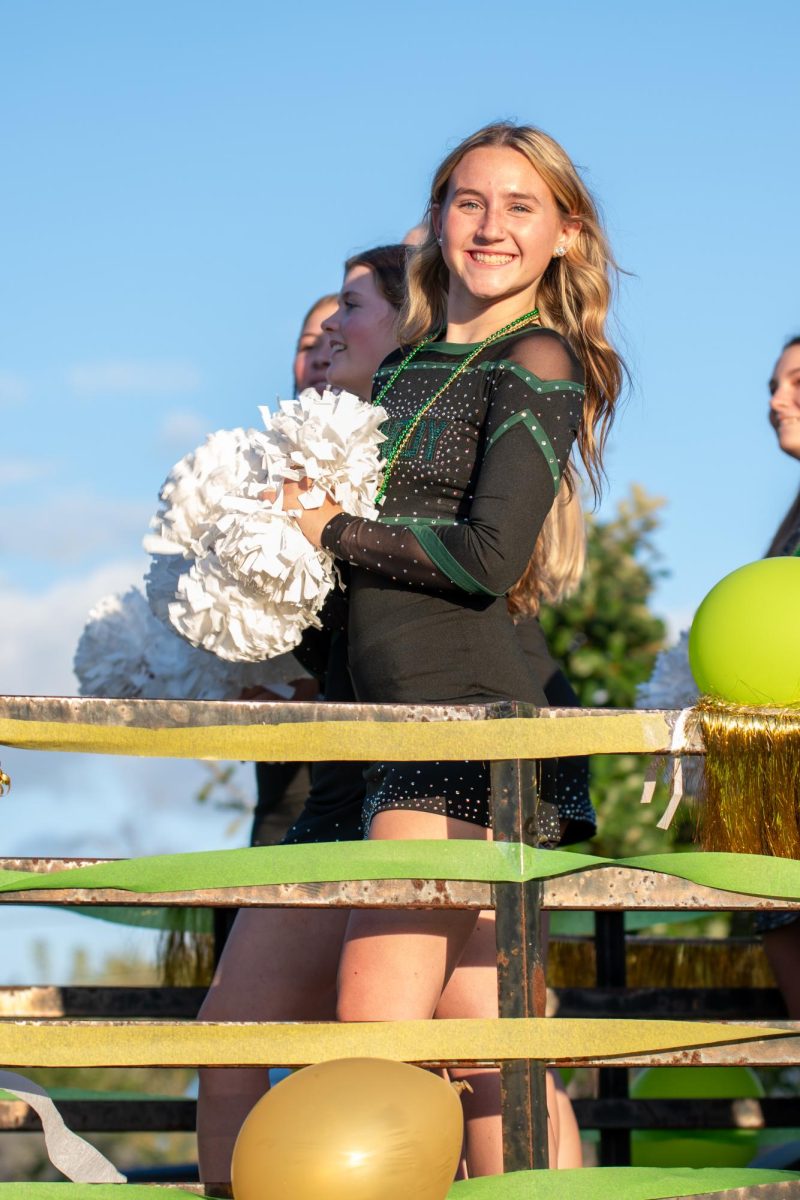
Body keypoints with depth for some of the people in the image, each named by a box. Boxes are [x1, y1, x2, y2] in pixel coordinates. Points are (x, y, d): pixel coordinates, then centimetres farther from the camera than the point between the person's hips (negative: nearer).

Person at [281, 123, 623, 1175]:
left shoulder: (540, 363, -5)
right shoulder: (405, 367, 19)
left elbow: (487, 555, -15)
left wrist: (330, 531, -5)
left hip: (469, 711, -8)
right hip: (403, 721, 8)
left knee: (377, 1017, -14)